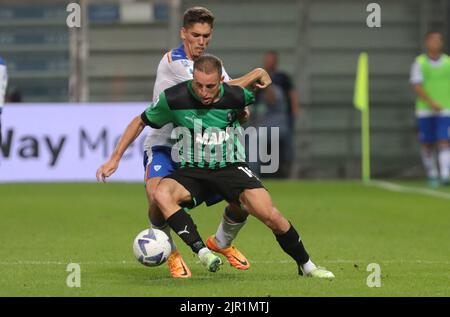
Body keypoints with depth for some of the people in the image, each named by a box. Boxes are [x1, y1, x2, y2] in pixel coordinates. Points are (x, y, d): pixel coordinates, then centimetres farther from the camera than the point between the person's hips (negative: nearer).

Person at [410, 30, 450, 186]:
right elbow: (417, 86, -11)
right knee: (427, 145, 6)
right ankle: (432, 175, 21)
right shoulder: (420, 62, -1)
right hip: (425, 110, 0)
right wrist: (431, 103, -22)